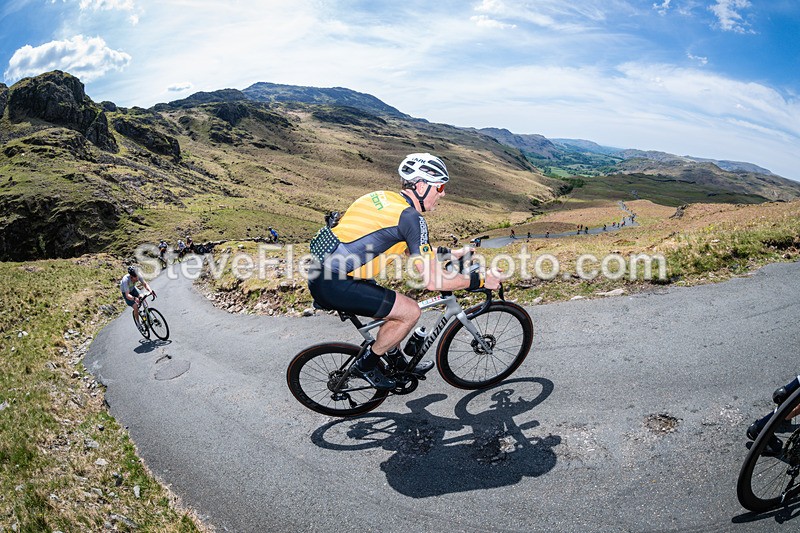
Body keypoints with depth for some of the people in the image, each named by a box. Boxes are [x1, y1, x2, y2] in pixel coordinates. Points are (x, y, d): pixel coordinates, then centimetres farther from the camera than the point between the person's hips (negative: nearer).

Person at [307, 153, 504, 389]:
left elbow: (414, 250, 26)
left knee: (395, 306, 22)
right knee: (410, 311, -4)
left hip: (324, 274, 10)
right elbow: (432, 280, -15)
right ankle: (366, 365, 12)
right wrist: (480, 280, -3)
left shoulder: (387, 198, 14)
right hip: (335, 285, -10)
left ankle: (396, 362, 38)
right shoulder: (411, 217, -14)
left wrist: (454, 253, 29)